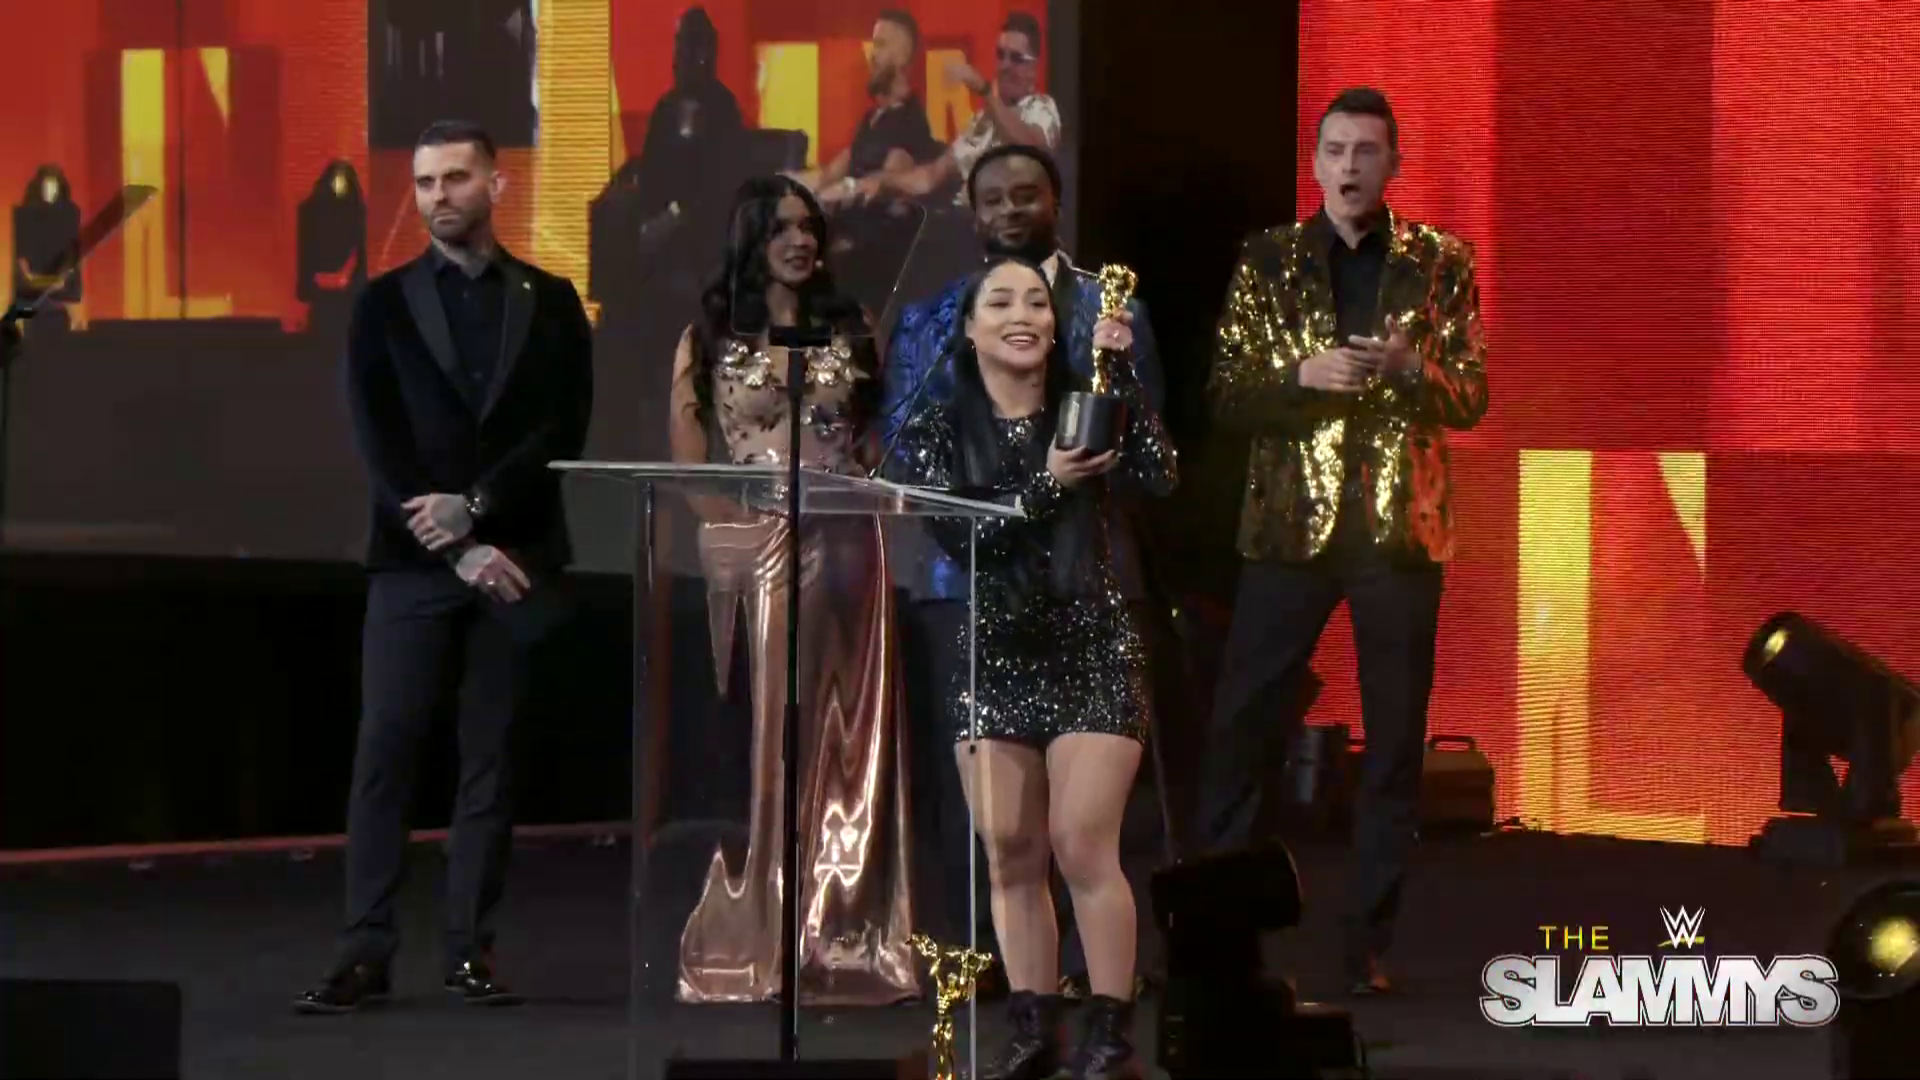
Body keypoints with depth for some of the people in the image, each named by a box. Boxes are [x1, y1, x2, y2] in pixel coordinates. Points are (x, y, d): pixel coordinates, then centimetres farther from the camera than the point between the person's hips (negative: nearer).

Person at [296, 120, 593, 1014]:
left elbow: (563, 429, 0)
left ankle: (472, 949, 5)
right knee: (384, 754, -7)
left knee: (490, 757, 2)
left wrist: (475, 508, -12)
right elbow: (378, 440, -1)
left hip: (518, 555, 1)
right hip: (415, 561, -1)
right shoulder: (385, 304, 7)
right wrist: (456, 547, -10)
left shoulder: (549, 302, 9)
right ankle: (365, 952, -7)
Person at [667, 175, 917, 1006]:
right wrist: (743, 519, -10)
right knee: (752, 732, -3)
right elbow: (687, 459, 1)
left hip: (842, 550, 2)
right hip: (746, 551, -2)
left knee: (839, 736, 2)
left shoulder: (850, 334, 13)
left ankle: (840, 933, 5)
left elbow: (880, 438, 14)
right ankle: (748, 940, 1)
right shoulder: (709, 340, 5)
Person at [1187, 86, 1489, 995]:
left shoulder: (1438, 264, 5)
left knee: (1394, 740, 3)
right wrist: (1303, 375, -17)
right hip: (1291, 520, 0)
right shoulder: (1268, 261, 4)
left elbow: (1472, 400, 3)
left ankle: (1368, 945, 10)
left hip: (1401, 524, 0)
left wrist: (1415, 368, -18)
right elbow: (1226, 397, 2)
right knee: (1236, 723, -2)